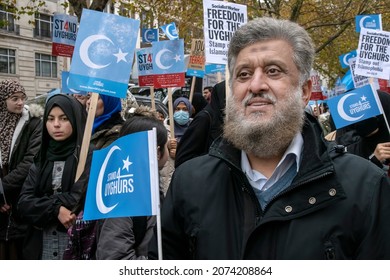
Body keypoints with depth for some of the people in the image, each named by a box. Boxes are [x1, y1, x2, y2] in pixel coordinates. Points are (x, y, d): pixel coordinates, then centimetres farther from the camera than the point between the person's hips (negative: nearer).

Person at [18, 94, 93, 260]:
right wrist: (55, 209, -16)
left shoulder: (90, 155, -5)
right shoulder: (41, 159, 11)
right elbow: (24, 203, 2)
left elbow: (83, 199, -15)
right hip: (41, 247, 5)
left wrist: (42, 203, -4)